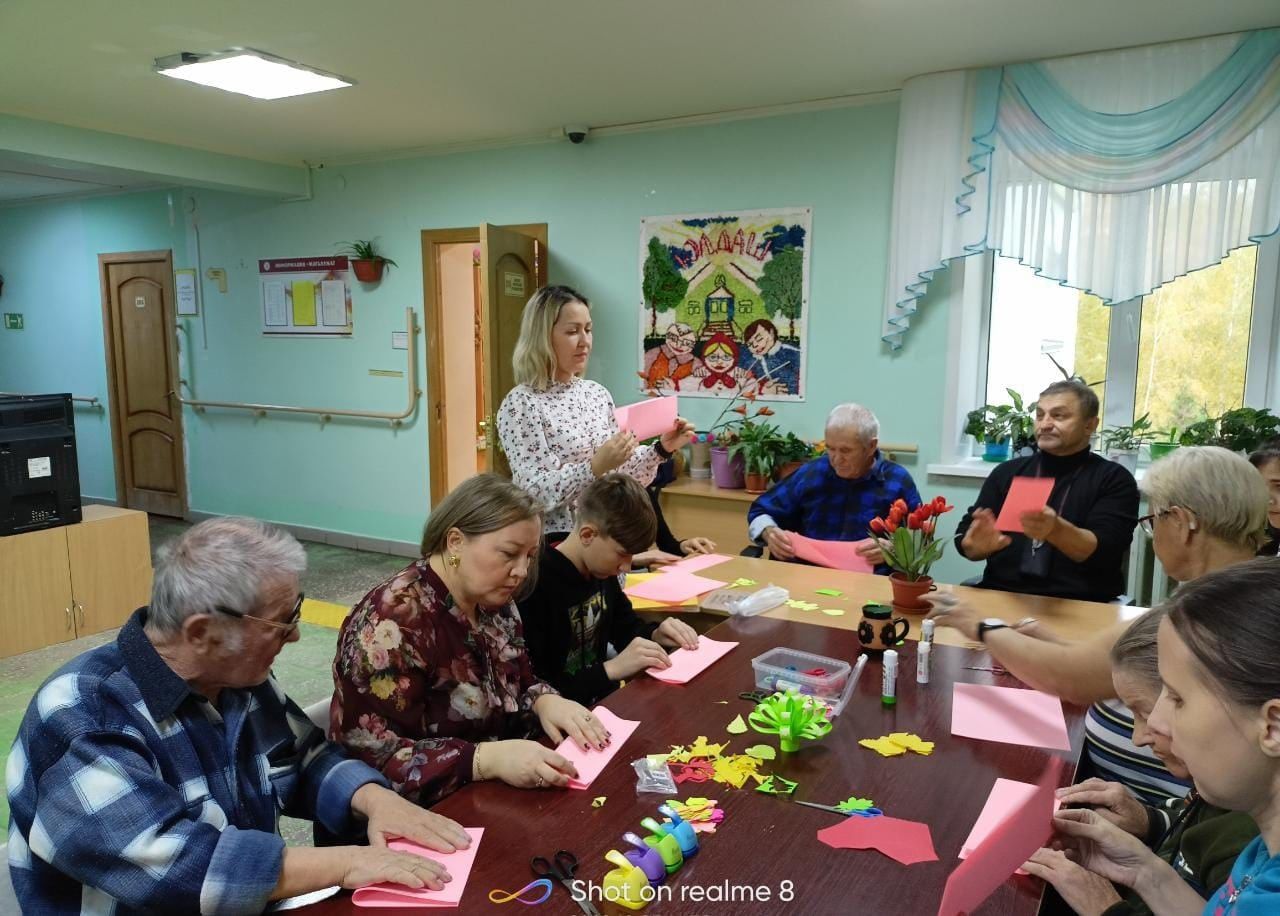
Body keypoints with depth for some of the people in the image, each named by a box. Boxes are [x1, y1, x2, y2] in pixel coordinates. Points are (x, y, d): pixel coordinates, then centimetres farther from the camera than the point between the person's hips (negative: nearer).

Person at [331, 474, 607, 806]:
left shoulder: (495, 603, 2)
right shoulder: (393, 621, -22)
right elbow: (371, 758, -24)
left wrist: (546, 701, -10)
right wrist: (490, 759, -33)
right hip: (426, 817, -7)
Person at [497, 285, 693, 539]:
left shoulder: (598, 393, 8)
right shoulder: (520, 404, -11)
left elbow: (621, 474, 10)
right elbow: (535, 493, -17)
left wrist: (661, 449, -3)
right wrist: (595, 467, -27)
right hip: (554, 542, -5)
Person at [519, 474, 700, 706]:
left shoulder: (602, 571, 1)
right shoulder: (534, 587, -26)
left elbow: (625, 625, 19)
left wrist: (655, 635, -1)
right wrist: (610, 669, -28)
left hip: (601, 700, 8)